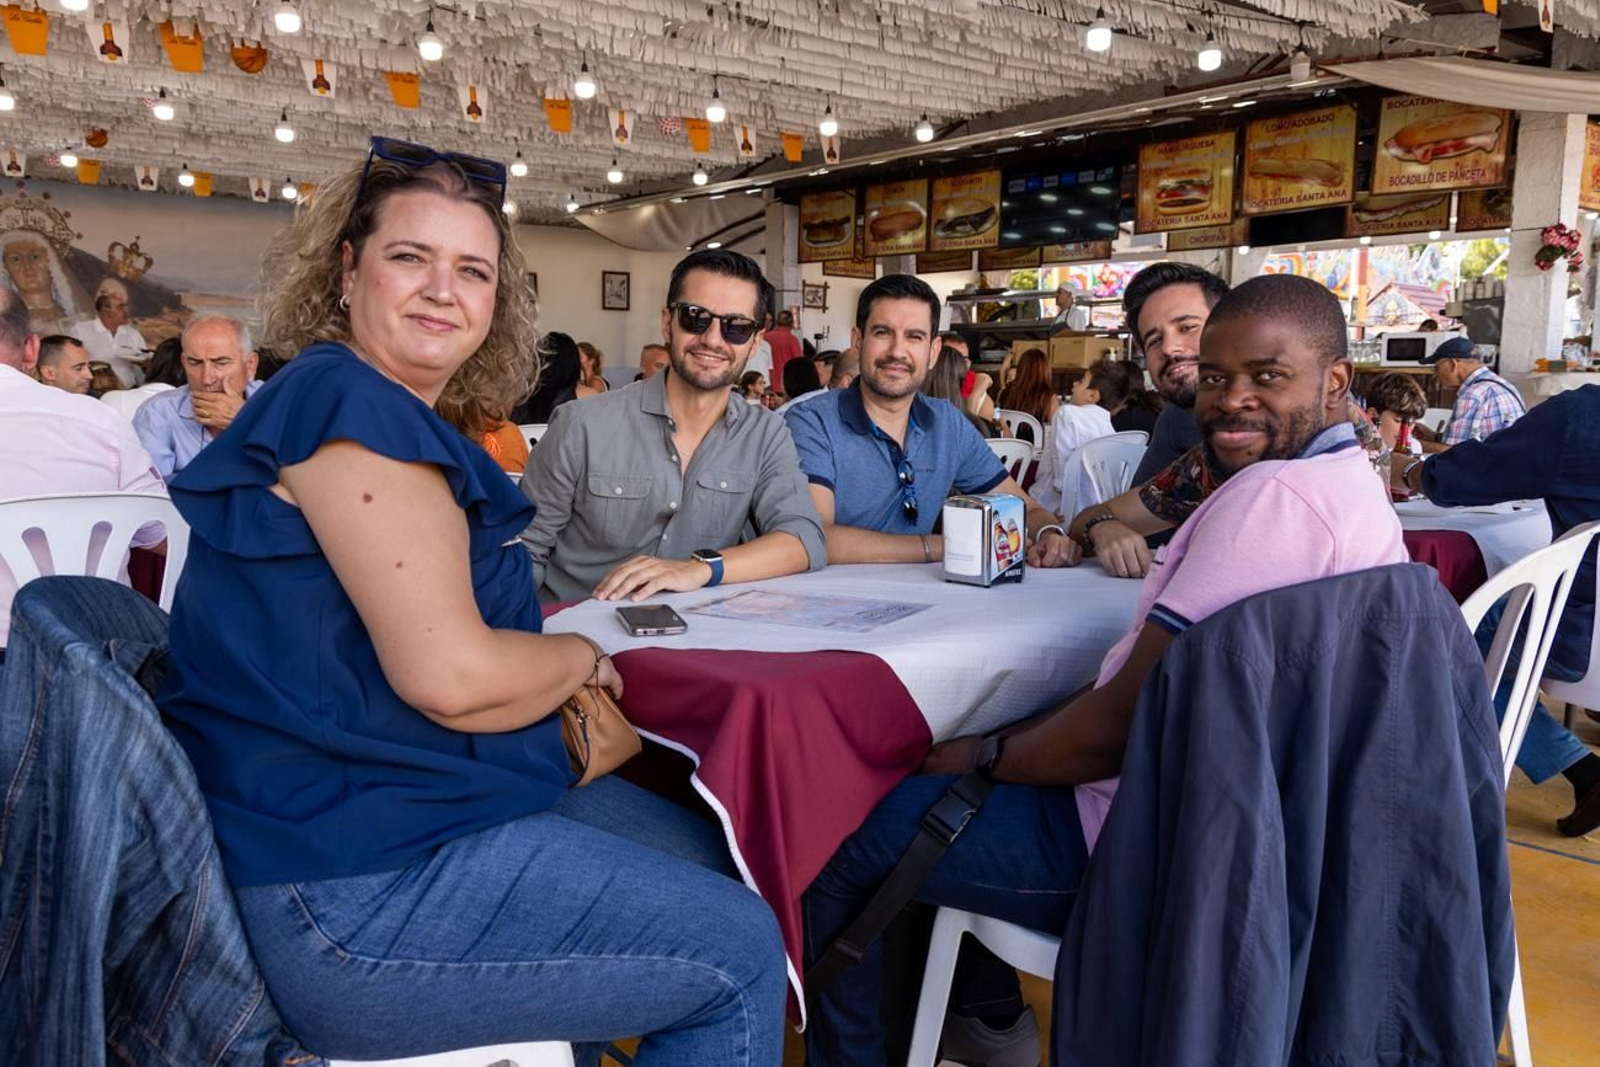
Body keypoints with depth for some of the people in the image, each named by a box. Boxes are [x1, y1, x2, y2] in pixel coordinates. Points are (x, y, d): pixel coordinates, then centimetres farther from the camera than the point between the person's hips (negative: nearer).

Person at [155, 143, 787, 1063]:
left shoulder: (410, 422, 14)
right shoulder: (346, 401, -17)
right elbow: (449, 676, -23)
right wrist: (583, 658, -6)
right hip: (347, 890, -10)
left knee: (711, 851, 18)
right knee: (742, 952, -4)